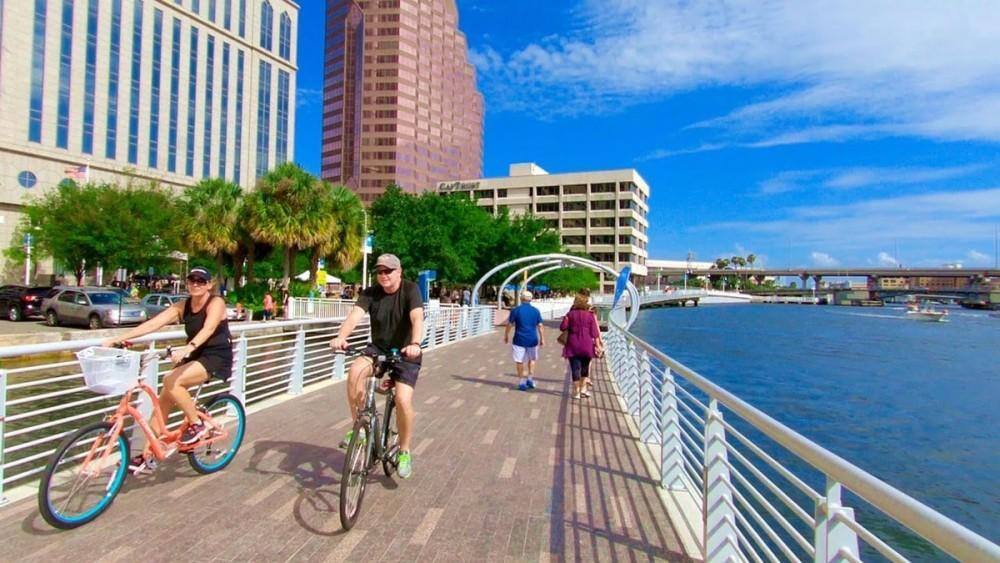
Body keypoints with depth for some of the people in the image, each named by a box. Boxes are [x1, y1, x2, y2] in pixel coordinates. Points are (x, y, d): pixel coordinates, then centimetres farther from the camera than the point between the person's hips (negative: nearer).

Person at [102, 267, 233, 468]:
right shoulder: (182, 306, 3)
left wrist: (187, 348, -48)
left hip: (217, 358, -7)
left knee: (171, 382, -26)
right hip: (194, 356, 7)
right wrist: (119, 338, -14)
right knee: (163, 401, 0)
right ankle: (147, 454, 13)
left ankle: (197, 424, -8)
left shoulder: (216, 303, -15)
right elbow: (152, 324, -4)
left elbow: (208, 329, -32)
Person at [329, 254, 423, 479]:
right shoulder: (370, 293, -6)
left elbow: (417, 318, -31)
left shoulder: (410, 290, -15)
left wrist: (415, 344, -49)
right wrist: (341, 337, -42)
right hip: (378, 348, 3)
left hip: (405, 353, -3)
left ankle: (404, 452, 8)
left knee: (403, 401, -18)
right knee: (355, 371, -28)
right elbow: (355, 315, -23)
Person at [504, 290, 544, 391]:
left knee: (519, 361, 8)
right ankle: (530, 379, 16)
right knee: (532, 359, 21)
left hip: (519, 340, -2)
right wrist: (542, 338, 12)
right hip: (532, 340, 3)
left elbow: (510, 324, -2)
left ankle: (522, 382, 10)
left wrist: (506, 335, 12)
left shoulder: (516, 310, -6)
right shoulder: (536, 310, 1)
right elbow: (540, 326, 3)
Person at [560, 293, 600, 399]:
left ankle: (576, 392, 6)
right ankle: (583, 388, 21)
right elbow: (594, 333, -4)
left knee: (575, 368, 3)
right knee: (585, 367, 17)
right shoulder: (590, 315, -1)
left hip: (573, 345, 0)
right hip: (587, 345, 0)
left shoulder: (570, 314, 0)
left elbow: (562, 327, -4)